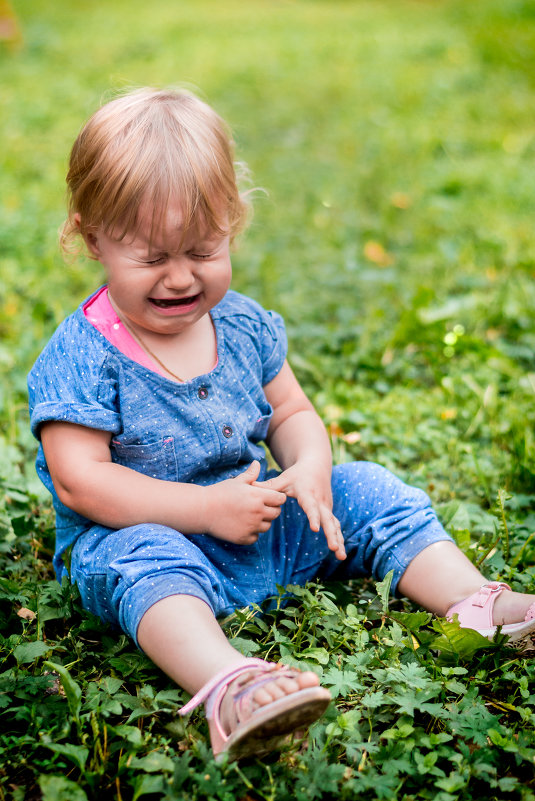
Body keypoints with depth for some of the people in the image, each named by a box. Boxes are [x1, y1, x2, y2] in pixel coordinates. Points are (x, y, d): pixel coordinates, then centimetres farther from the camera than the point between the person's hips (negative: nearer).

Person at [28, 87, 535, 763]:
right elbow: (80, 481, -21)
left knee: (367, 491, -5)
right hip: (145, 534, -5)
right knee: (144, 556, -37)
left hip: (267, 528, 6)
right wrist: (206, 508, -26)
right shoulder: (82, 357, -16)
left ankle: (478, 605, -10)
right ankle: (222, 683, -60)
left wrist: (310, 470, -14)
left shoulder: (245, 326, 2)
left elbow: (292, 413, 11)